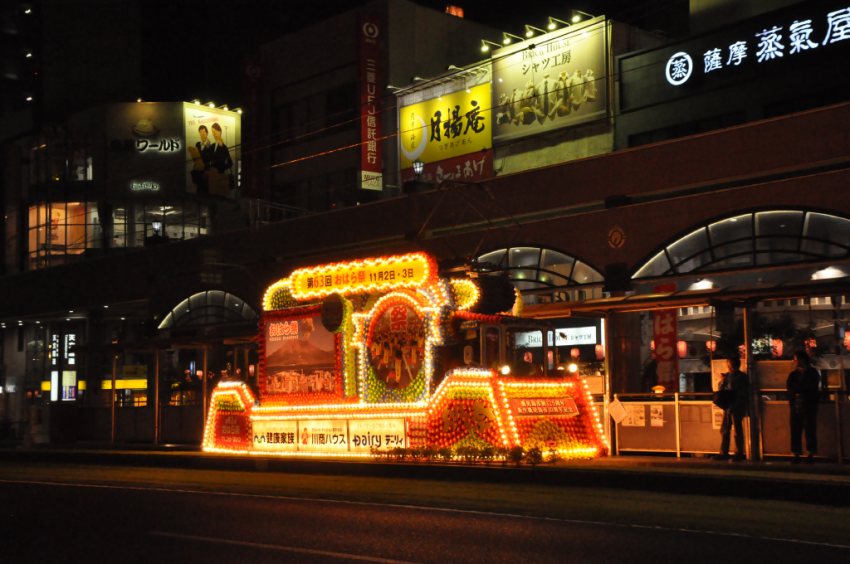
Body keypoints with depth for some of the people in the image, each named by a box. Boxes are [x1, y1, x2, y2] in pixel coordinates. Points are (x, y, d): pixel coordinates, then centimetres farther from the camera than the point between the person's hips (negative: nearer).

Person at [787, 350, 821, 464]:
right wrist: (800, 389, -10)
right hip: (795, 407, 4)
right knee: (795, 431, 0)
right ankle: (796, 455, 2)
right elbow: (789, 386, 4)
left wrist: (795, 387, -3)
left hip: (808, 407, -4)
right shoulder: (794, 374, 19)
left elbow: (809, 388, -7)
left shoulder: (813, 373, 5)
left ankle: (811, 455, 0)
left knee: (810, 431, -4)